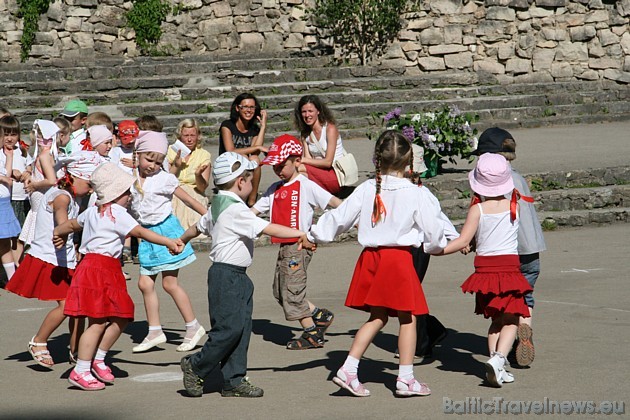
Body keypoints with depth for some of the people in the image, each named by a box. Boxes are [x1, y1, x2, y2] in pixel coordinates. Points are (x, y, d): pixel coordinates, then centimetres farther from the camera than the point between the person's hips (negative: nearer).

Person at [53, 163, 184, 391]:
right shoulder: (117, 213, -11)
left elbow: (73, 223, 33)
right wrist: (169, 242, -23)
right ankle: (80, 371, -4)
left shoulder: (93, 211, 17)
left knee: (120, 318, 10)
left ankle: (98, 359, 19)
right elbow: (141, 232, -20)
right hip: (98, 270, -10)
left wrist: (58, 233, 53)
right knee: (98, 322, -8)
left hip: (109, 271, 10)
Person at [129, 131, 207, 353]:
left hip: (166, 230, -5)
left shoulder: (164, 179, -9)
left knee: (169, 283, -5)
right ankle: (155, 331, 13)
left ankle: (193, 326, 7)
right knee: (145, 283, 3)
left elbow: (188, 199, -2)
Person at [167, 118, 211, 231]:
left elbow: (202, 188, -4)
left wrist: (198, 175, -25)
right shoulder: (171, 151, 5)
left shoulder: (204, 155, 5)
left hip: (194, 195, -1)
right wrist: (176, 166, -20)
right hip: (172, 195, 1)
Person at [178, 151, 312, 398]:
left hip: (237, 278, 10)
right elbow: (268, 229, -22)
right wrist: (301, 234, -21)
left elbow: (199, 226, 30)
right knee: (230, 327, -9)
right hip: (227, 276, -10)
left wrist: (181, 241, 49)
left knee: (242, 327, 7)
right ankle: (195, 367, 5)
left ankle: (234, 381, 9)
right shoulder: (236, 210, -17)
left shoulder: (218, 206, 14)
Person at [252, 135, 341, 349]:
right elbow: (254, 210, 15)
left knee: (292, 291, -6)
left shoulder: (306, 186, -8)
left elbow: (332, 201, -11)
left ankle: (312, 334, 5)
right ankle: (320, 315, 21)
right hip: (284, 246, 8)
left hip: (300, 245, -8)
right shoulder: (275, 189, 14)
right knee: (280, 291, 11)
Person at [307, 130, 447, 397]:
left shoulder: (366, 189, 0)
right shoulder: (417, 194, -9)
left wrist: (313, 235, 20)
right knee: (407, 318, 6)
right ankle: (405, 379, 8)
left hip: (370, 257, 5)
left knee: (377, 317, 16)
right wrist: (438, 246, 22)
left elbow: (340, 217, 6)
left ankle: (348, 370, 11)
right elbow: (432, 230, -1)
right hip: (400, 257, -5)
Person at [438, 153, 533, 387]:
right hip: (509, 267, -1)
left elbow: (463, 241, -11)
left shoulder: (477, 210, -7)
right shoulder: (514, 206, -2)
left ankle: (497, 368, 8)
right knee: (511, 321, 2)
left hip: (484, 268, 1)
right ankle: (498, 359, -20)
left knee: (497, 320, 16)